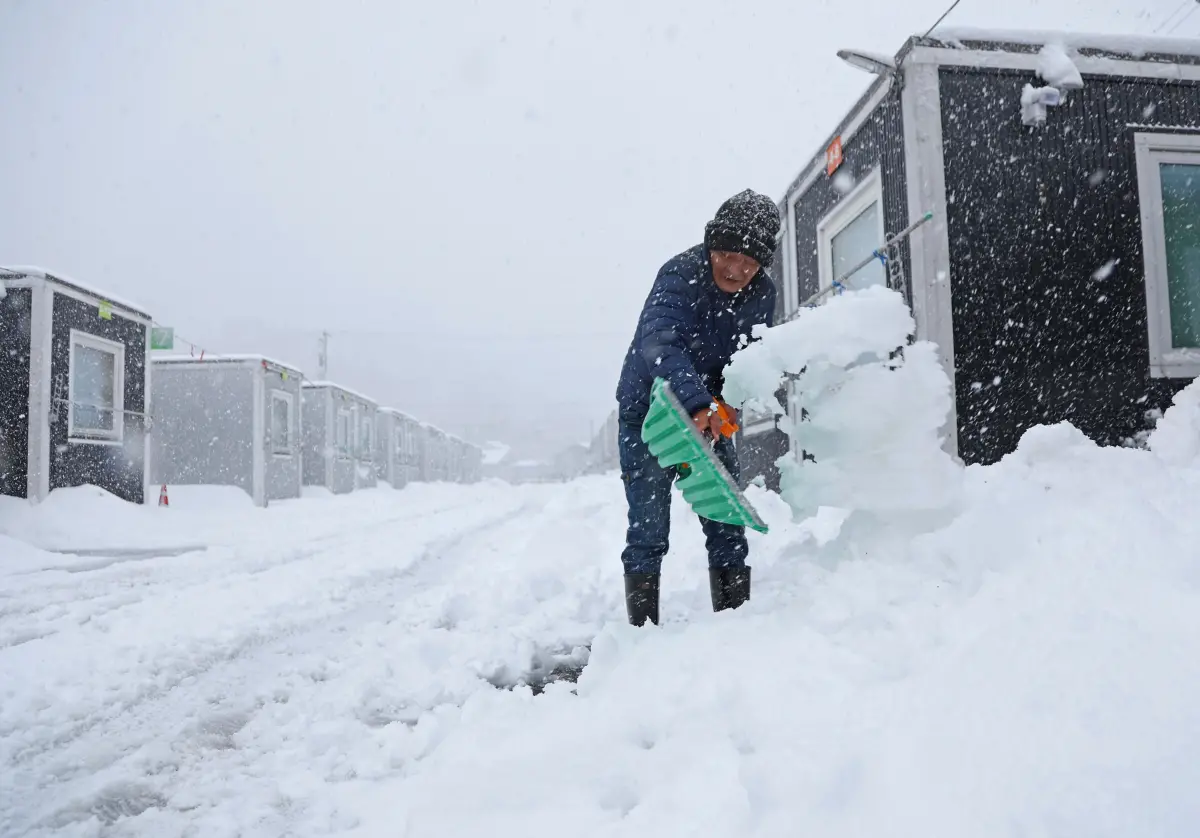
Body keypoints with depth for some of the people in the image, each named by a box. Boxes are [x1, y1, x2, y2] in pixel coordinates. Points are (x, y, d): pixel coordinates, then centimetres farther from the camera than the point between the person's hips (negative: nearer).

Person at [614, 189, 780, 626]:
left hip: (710, 414, 5)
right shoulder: (680, 275, -26)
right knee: (649, 528, -4)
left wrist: (724, 404, -26)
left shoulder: (762, 294, -8)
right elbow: (660, 343, -42)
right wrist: (697, 405, -56)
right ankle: (643, 625, 7)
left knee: (726, 521, 6)